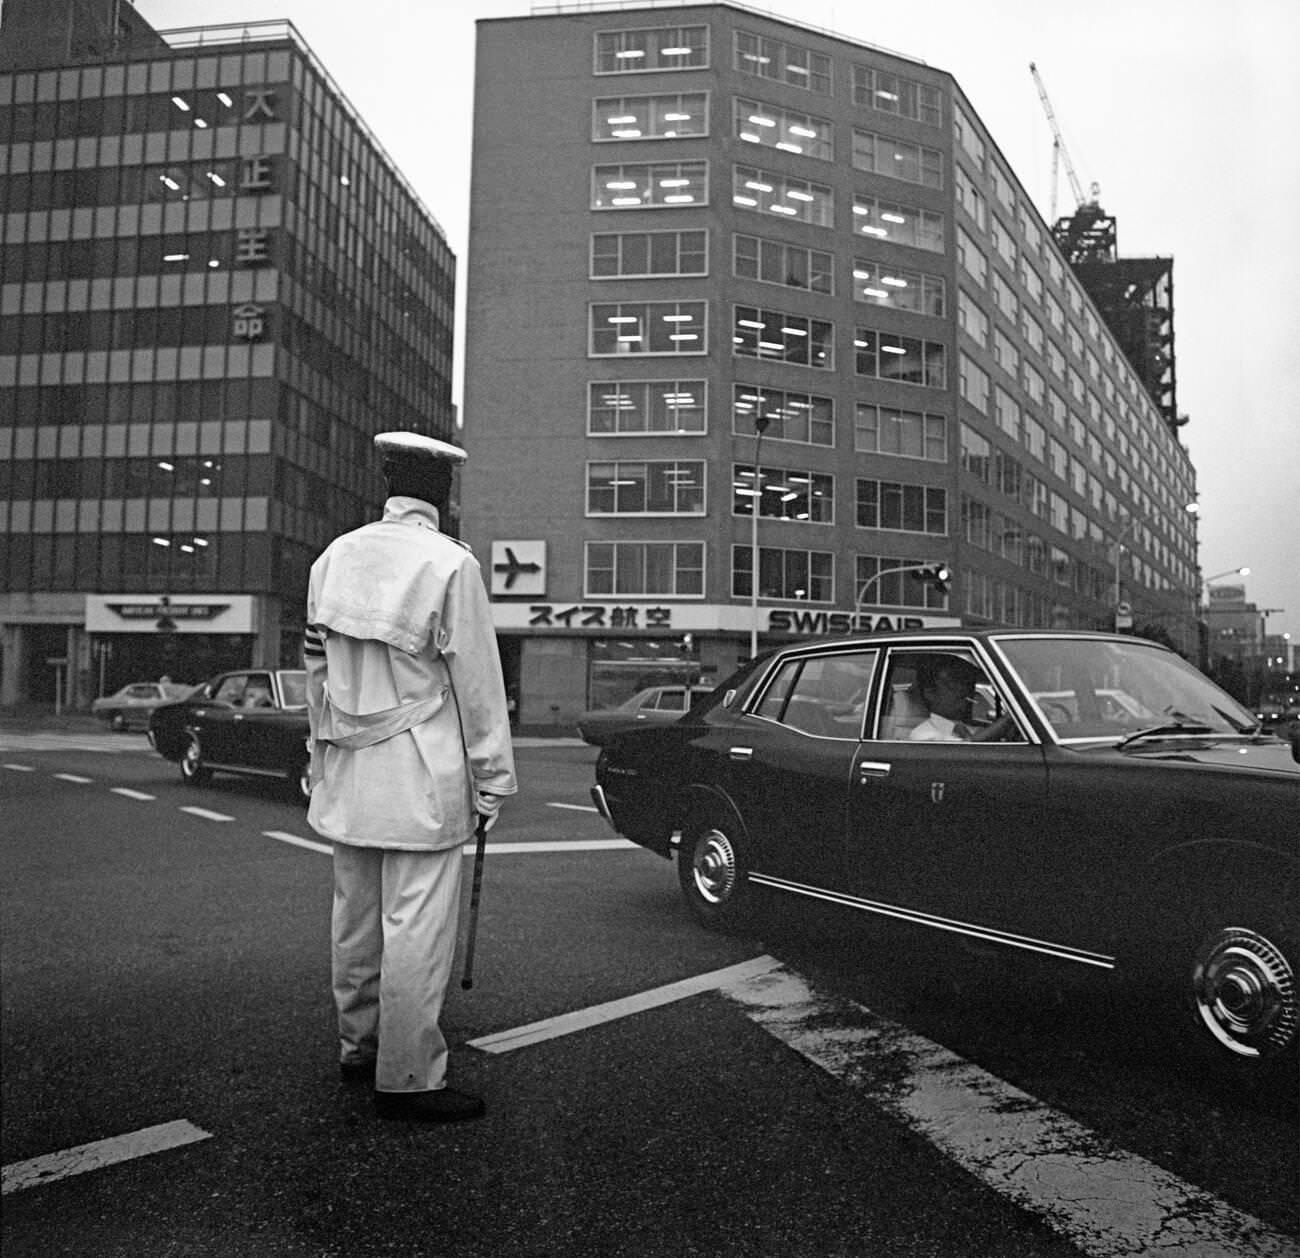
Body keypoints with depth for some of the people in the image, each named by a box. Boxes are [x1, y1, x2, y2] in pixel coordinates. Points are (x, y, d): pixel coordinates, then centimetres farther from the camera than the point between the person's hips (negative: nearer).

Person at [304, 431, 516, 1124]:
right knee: (417, 927, 1)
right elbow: (477, 681, -11)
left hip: (347, 776, 7)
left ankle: (359, 1047, 33)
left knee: (355, 917, 17)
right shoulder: (450, 564, -12)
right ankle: (407, 1078, 9)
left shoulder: (335, 556, 7)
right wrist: (493, 778, -4)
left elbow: (316, 664, 14)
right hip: (423, 778, -7)